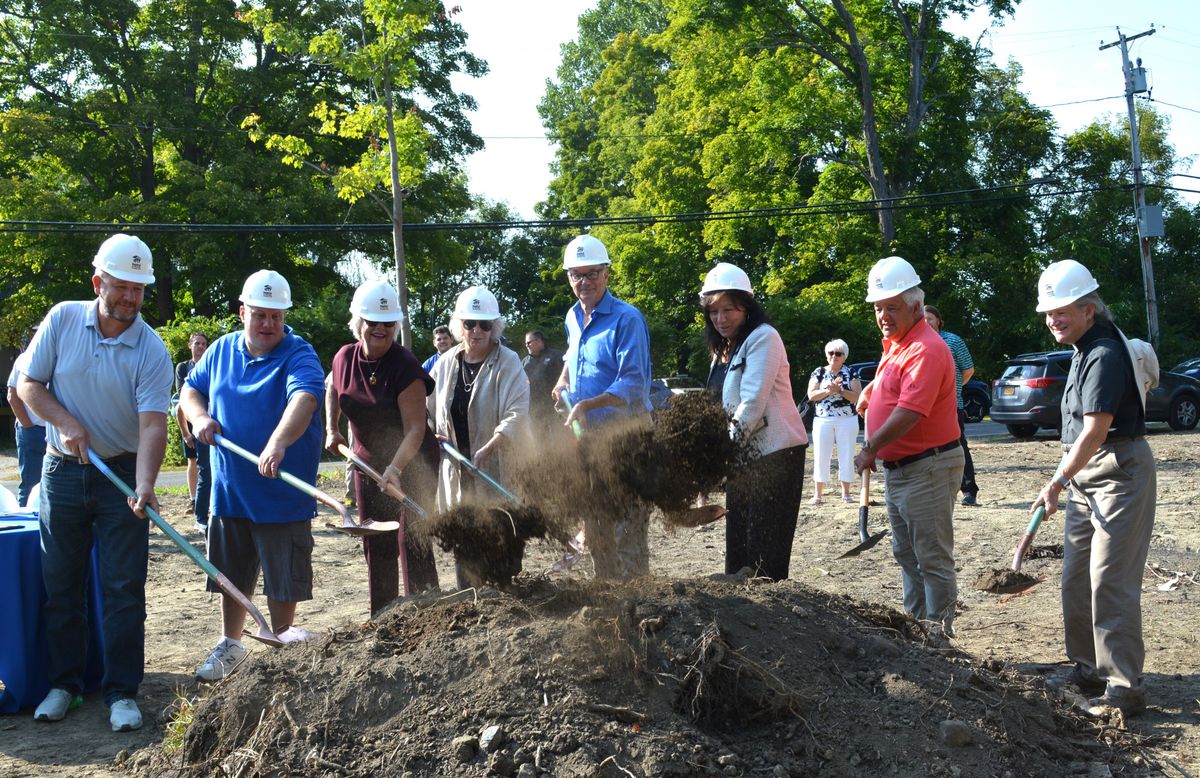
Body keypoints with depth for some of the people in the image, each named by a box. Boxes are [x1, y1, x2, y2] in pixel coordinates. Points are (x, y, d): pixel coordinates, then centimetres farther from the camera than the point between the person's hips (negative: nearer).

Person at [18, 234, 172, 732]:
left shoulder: (152, 350, -11)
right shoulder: (63, 320, -3)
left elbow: (152, 424, -19)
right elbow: (28, 384, 3)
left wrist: (144, 485, -33)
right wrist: (66, 424, -13)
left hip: (122, 473, -2)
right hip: (62, 471, 2)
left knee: (124, 588, -1)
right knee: (61, 585, 9)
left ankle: (121, 691, 8)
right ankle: (64, 683, 22)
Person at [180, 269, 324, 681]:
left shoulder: (299, 355, -13)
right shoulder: (221, 350, 6)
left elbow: (304, 399, -32)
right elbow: (191, 388, 18)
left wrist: (278, 442, -50)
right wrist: (198, 416, -6)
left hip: (282, 495, -5)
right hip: (228, 492, 5)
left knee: (283, 581, 6)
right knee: (231, 577, 18)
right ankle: (230, 645, 36)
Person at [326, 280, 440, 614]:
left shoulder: (404, 366, -21)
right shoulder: (345, 358, -4)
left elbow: (415, 428, -25)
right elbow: (332, 388, 21)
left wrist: (395, 467, -37)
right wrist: (332, 430, 13)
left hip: (412, 462, -6)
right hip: (368, 461, 6)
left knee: (412, 544, -10)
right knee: (376, 545, 12)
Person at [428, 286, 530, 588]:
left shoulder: (508, 362, -8)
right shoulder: (446, 363, 8)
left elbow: (516, 415, -18)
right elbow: (429, 410, 19)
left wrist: (487, 449, -29)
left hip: (497, 468, -5)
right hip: (456, 469, 5)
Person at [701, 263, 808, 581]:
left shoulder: (763, 337, -11)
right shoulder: (723, 348, 16)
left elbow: (753, 402, -21)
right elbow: (723, 406, 14)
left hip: (775, 454, -9)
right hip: (742, 456, 9)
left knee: (766, 554, -7)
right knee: (737, 544, 12)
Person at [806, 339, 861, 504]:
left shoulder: (851, 373, 2)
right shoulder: (818, 373, 5)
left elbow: (857, 397, -6)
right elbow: (811, 395, -6)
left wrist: (840, 391, -20)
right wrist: (829, 390, -19)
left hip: (847, 421, 0)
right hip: (822, 420, 1)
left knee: (846, 456, 2)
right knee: (821, 456, 1)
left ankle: (846, 493, 10)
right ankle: (818, 494, 6)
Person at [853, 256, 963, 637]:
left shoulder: (925, 349, -21)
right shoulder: (894, 343, 12)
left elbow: (910, 411, -28)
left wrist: (871, 448, -20)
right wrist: (869, 391, 16)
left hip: (927, 468, -10)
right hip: (897, 469, 11)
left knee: (932, 559, -2)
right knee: (907, 555, 18)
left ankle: (938, 631, 6)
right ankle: (916, 622, 29)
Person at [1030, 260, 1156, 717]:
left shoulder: (1104, 354, -18)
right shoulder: (1084, 349, 13)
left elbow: (1096, 429, -23)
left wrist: (1058, 482, -22)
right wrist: (1066, 476, 19)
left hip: (1119, 473, -10)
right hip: (1087, 474, 10)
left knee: (1110, 584, -10)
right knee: (1076, 580, 13)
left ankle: (1124, 690, -4)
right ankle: (1089, 670, 25)